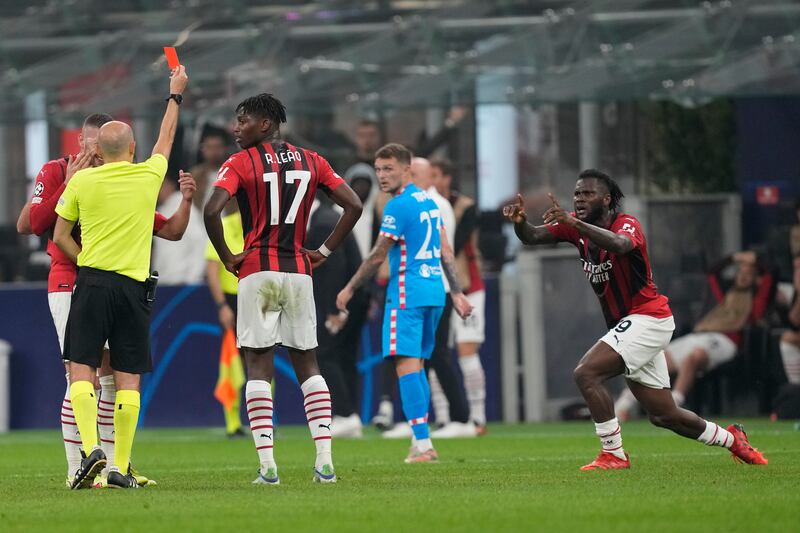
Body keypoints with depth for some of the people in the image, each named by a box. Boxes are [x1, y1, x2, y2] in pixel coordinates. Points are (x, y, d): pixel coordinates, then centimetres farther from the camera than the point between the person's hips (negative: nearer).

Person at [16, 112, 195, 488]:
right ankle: (76, 470, -13)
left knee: (113, 377, 6)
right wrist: (68, 186, -14)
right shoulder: (56, 172, 0)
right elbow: (27, 225, -11)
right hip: (70, 286, -6)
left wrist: (186, 200, -5)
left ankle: (112, 466, 12)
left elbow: (170, 231, 13)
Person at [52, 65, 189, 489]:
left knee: (81, 370, -2)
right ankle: (121, 467, -1)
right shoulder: (148, 176, 4)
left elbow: (60, 236, 8)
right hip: (133, 287, 1)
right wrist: (175, 94, 38)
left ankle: (91, 449, -22)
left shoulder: (82, 180, 2)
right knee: (128, 379, 2)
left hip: (91, 282, -1)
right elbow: (166, 138, 24)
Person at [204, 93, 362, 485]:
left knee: (258, 366, 0)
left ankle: (267, 464, -8)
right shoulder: (310, 162, 9)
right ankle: (325, 461, 1)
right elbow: (353, 206, 6)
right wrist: (325, 251, 9)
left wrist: (227, 257, -7)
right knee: (307, 363, 10)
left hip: (257, 272, -4)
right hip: (298, 271, 4)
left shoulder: (240, 164, -5)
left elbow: (212, 210, -19)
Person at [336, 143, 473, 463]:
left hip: (407, 293, -9)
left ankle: (423, 445, -19)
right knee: (417, 364, 14)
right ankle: (419, 442, 12)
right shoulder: (428, 201, 15)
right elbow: (445, 251, 18)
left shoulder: (398, 206, -12)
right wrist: (456, 292, 21)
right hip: (434, 292, 9)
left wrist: (349, 289, -3)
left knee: (406, 363, -11)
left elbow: (378, 256, -11)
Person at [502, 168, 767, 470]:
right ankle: (731, 439, 33)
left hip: (647, 318, -8)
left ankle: (613, 454, -15)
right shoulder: (576, 226, 5)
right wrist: (520, 222, -31)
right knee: (663, 416, 13)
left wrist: (574, 223, -54)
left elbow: (620, 244, -41)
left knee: (586, 374, -23)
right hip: (627, 326, 8)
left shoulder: (627, 224, -16)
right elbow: (532, 237, -7)